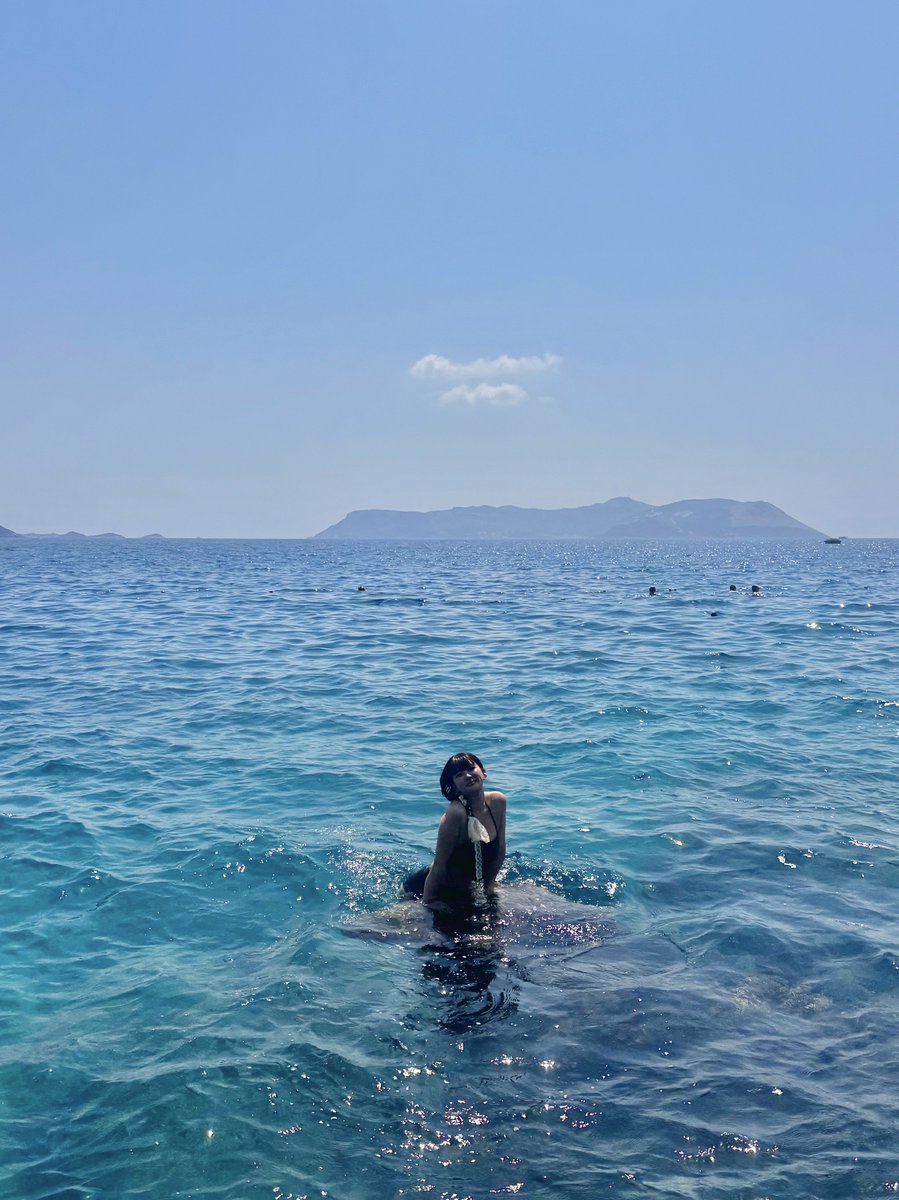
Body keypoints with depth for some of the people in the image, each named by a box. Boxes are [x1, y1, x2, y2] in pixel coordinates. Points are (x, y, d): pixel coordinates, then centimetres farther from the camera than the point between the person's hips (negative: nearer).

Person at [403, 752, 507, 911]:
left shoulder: (497, 802, -10)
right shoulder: (456, 812, -30)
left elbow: (500, 850, 3)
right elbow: (439, 865, -24)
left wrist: (489, 884, 7)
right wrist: (428, 901, -19)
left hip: (465, 890, 7)